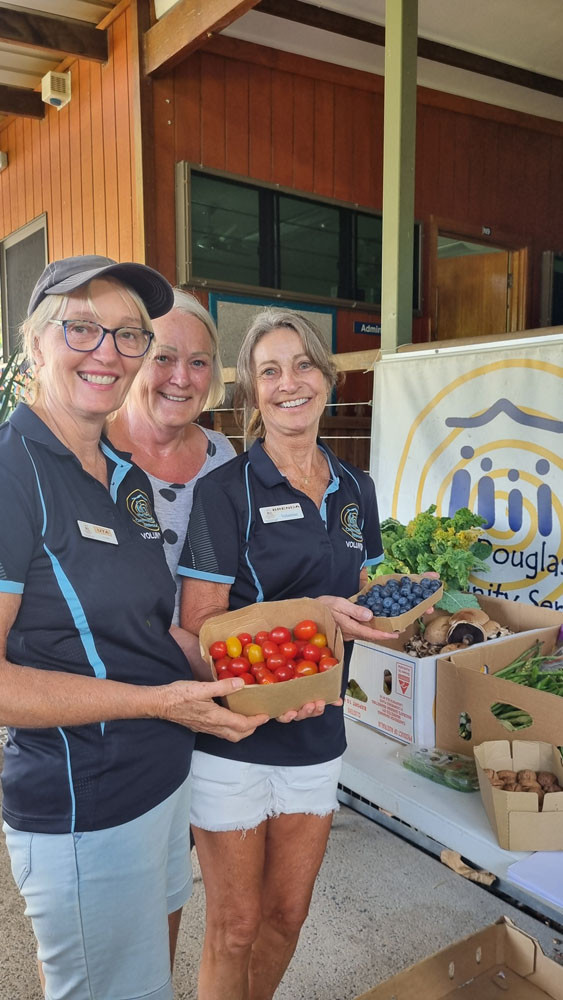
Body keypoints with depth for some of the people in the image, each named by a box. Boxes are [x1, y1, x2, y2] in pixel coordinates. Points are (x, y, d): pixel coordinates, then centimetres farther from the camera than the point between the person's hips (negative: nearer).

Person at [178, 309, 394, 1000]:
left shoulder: (355, 490, 5)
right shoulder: (225, 489, -12)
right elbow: (199, 622, -15)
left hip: (316, 731, 5)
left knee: (287, 913, 20)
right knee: (236, 923, 11)